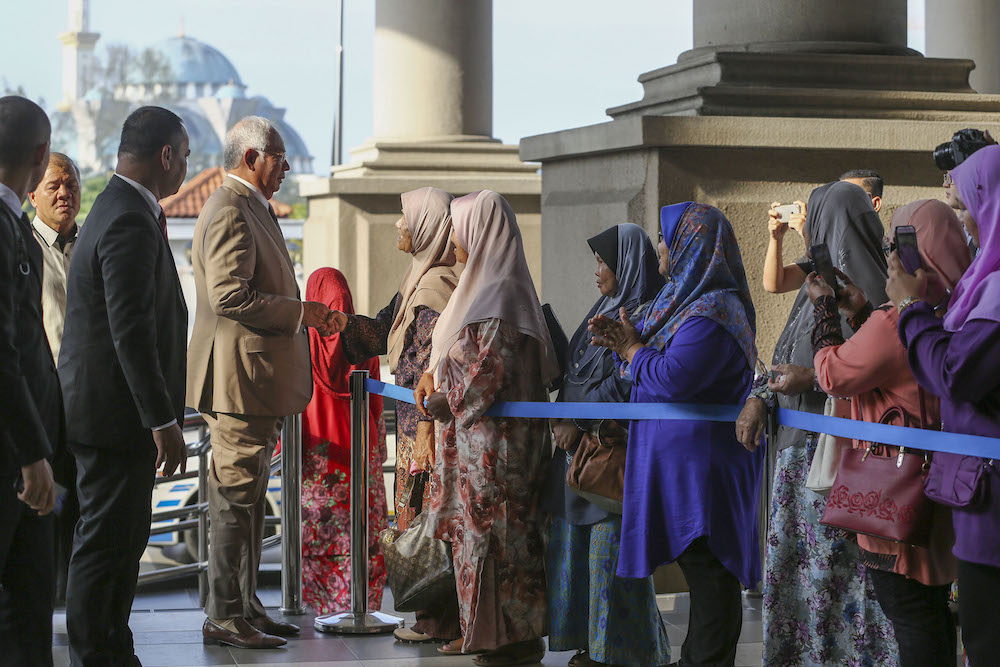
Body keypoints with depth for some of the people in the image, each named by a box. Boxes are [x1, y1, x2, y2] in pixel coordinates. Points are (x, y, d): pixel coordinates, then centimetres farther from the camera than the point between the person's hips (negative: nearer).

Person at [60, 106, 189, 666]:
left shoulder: (124, 210, 15)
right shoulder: (129, 223, -20)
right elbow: (131, 330, -25)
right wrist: (163, 422, -24)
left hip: (113, 408, 11)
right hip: (115, 412, -11)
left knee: (125, 537, 17)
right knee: (106, 542, -4)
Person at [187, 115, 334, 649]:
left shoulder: (250, 208, 20)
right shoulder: (230, 211, -15)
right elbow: (229, 295, -24)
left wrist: (302, 315, 17)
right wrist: (300, 312, -16)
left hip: (254, 382, 11)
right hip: (238, 380, -11)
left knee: (248, 498, 14)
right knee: (236, 496, -7)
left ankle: (243, 606, 20)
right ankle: (224, 616, -3)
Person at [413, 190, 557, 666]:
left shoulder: (500, 292, -17)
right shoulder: (484, 284, 14)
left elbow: (492, 366, -21)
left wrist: (446, 402, -10)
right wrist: (433, 372, 5)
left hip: (493, 433, -10)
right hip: (473, 434, 10)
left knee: (495, 529, -5)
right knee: (474, 528, 13)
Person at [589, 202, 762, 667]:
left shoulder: (709, 314, -19)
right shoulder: (686, 298, 14)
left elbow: (672, 378, -27)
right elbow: (658, 363, 22)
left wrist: (632, 350, -9)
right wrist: (626, 342, 2)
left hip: (702, 462, -11)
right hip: (679, 456, 11)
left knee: (708, 572, -5)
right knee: (701, 570, 16)